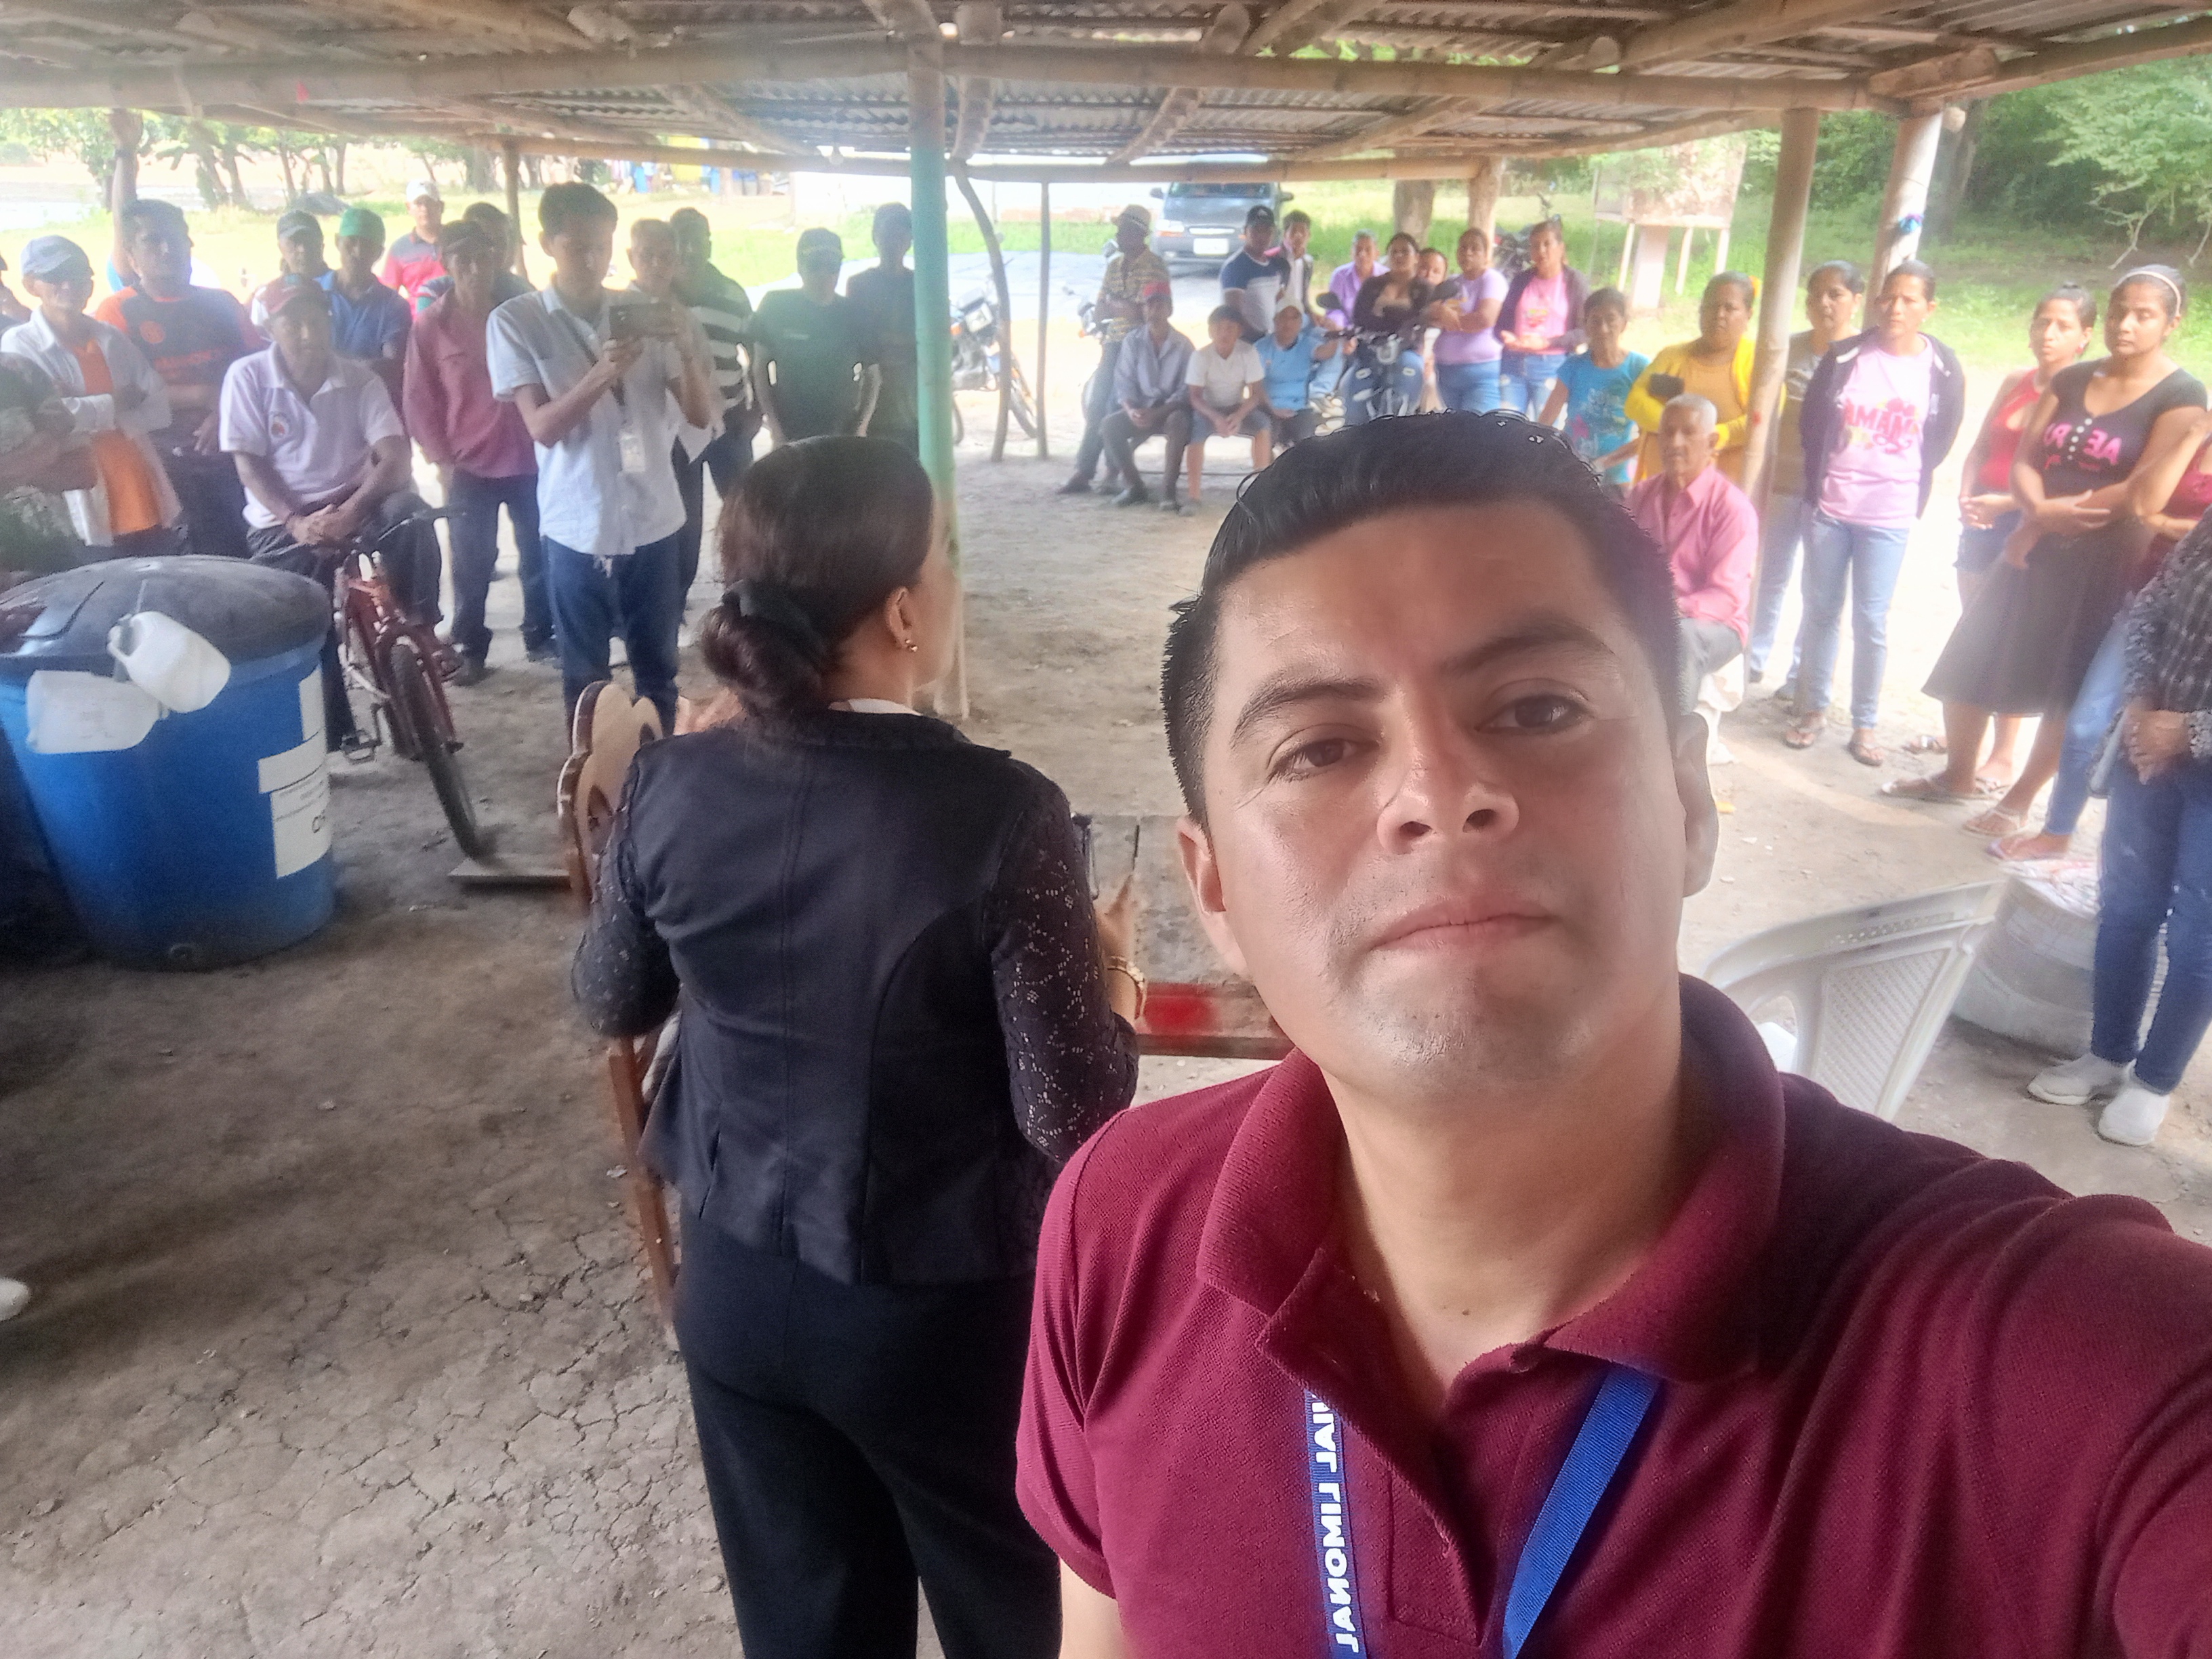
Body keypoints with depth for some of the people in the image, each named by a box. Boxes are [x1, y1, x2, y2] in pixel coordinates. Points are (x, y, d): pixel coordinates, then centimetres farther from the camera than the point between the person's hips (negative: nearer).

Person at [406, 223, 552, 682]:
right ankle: (471, 649, 15)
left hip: (529, 459, 2)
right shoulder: (431, 325, -1)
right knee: (472, 564, 5)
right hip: (469, 465, -1)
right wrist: (441, 461, -4)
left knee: (538, 555, 9)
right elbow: (420, 399, 1)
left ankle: (540, 636, 23)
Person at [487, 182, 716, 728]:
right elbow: (543, 427, -12)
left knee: (657, 667, 12)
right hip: (579, 528, -2)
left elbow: (700, 413, 2)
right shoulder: (514, 323, -3)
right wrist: (602, 374, -27)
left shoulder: (643, 315, 5)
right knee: (585, 675, 9)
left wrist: (687, 348, -17)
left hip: (654, 520, 2)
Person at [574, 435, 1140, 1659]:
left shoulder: (670, 784, -12)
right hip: (946, 1309, -4)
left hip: (736, 1292, 4)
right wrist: (1109, 982, -3)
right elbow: (1074, 1122, -20)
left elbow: (611, 1002, 4)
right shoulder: (1000, 815, -26)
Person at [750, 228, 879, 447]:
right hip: (789, 436, 0)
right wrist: (773, 425, -6)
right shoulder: (775, 307, -4)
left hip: (842, 437, 0)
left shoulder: (855, 316, -2)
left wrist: (861, 426, -6)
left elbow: (872, 375, 6)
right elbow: (760, 367, 2)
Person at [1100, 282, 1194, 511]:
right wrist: (1131, 410, -21)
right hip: (1141, 409, 3)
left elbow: (1185, 390, -8)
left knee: (1177, 423, -38)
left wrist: (1156, 414, -23)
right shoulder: (1132, 342, 5)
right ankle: (1134, 487, -14)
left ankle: (1168, 489, -29)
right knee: (1111, 425, -26)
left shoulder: (1183, 344, -1)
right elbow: (1124, 384, 1)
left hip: (1172, 410, -3)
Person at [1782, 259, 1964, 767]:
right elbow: (1811, 423, 5)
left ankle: (1865, 724, 11)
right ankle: (1812, 709, 22)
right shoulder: (1844, 356, -2)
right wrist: (1820, 478, 7)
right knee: (1821, 610, 9)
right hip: (1830, 506, 1)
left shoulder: (1943, 368, -2)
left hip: (1891, 516, -1)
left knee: (1871, 620, 1)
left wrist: (1906, 482, 9)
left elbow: (1941, 440, 7)